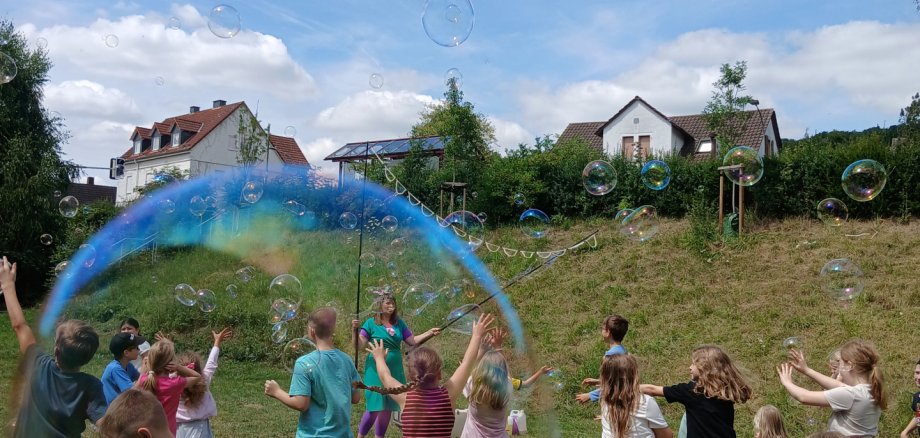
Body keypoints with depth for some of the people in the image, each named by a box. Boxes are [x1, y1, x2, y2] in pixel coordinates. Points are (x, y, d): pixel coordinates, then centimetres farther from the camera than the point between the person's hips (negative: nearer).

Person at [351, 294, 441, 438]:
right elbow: (359, 345, -9)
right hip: (376, 370, -5)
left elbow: (413, 341, 8)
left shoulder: (399, 323, 8)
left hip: (394, 370, 5)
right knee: (375, 407, -7)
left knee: (388, 407, 11)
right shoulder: (371, 323, -5)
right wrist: (355, 330, -24)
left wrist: (430, 333, -1)